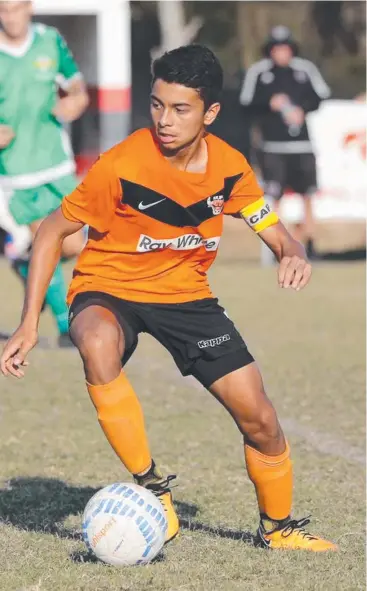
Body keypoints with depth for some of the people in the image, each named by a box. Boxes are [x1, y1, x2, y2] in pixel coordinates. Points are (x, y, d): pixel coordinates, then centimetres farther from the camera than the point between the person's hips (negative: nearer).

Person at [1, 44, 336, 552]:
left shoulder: (228, 167, -9)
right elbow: (54, 231, -13)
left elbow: (274, 231, 2)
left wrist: (292, 255, -24)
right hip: (109, 288, -4)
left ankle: (277, 526, 25)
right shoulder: (122, 166, -23)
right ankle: (151, 485, -27)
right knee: (97, 345, -41)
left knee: (259, 417, -3)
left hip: (186, 292, 4)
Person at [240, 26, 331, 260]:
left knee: (307, 196, 7)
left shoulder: (306, 70, 6)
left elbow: (320, 97, 9)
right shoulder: (258, 72, 2)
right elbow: (247, 104, 2)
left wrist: (302, 110, -9)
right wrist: (269, 104, -15)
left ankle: (310, 243, 17)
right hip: (273, 144, -2)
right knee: (274, 197, -6)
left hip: (302, 143, 2)